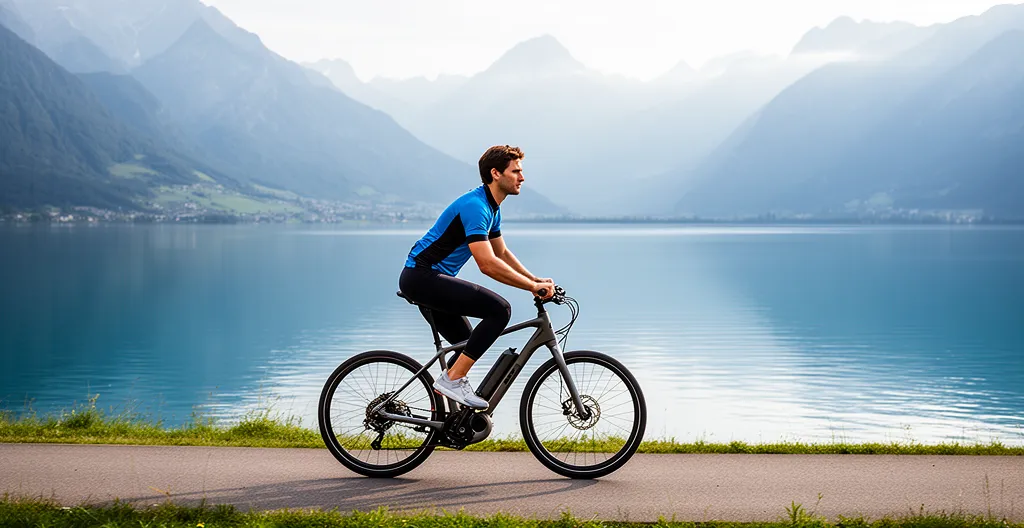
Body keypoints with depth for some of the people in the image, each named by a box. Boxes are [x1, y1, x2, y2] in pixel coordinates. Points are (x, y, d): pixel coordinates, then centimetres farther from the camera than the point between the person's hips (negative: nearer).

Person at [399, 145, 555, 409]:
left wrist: (535, 280, 9)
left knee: (468, 345, 16)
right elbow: (488, 264, -27)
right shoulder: (475, 206, -20)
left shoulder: (492, 208, 13)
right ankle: (453, 379, -15)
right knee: (499, 309, -19)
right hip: (422, 277, -11)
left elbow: (503, 254, 22)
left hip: (425, 278, 11)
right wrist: (533, 287, -21)